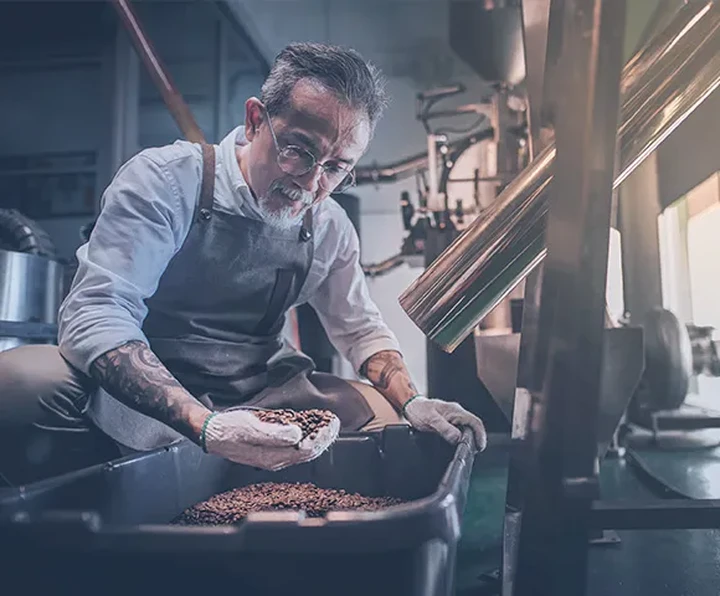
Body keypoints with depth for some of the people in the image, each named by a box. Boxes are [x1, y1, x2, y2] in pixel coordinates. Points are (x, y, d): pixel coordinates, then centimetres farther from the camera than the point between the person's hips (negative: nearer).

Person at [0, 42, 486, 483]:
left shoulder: (330, 227, 2)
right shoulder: (167, 178, -15)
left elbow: (361, 328, 12)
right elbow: (95, 313, -24)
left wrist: (411, 402, -8)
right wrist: (203, 425, -39)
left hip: (258, 402, 5)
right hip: (137, 393, -4)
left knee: (382, 411, -8)